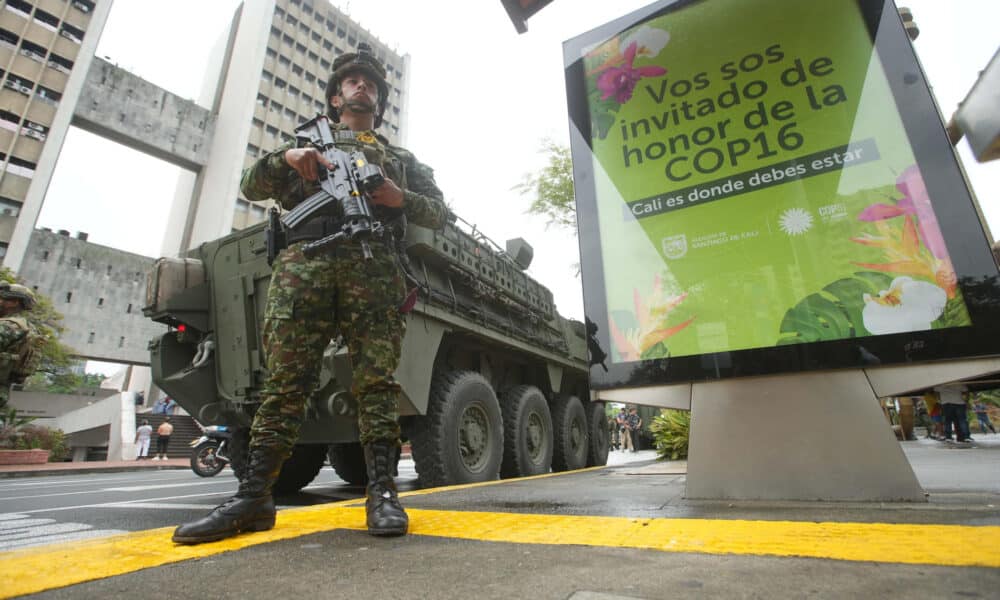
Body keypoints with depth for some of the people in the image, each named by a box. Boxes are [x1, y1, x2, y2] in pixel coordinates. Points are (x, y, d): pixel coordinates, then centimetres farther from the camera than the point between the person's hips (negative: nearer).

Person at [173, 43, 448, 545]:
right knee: (285, 379, -6)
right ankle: (254, 497, 0)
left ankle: (382, 493, -6)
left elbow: (439, 214, 22)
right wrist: (286, 157, 4)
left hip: (373, 266, 0)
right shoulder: (307, 141, 32)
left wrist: (401, 198, 1)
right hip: (303, 260, 1)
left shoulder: (400, 157, 30)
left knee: (376, 381, -9)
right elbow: (252, 187, 24)